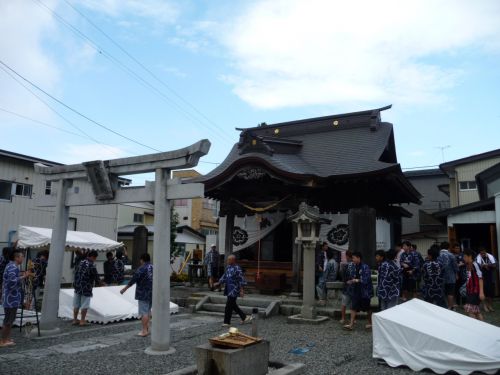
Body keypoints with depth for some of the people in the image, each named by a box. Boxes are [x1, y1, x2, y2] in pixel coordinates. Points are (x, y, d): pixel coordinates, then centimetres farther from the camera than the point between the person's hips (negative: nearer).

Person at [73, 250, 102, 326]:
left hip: (77, 286, 7)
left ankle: (75, 319, 22)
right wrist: (100, 283, 8)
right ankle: (82, 321, 8)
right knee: (84, 305, 3)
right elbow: (96, 277, -10)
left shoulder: (81, 262, 5)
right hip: (86, 288, -7)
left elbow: (76, 273, 12)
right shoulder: (91, 265, -17)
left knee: (76, 304, 14)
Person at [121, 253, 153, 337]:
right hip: (152, 294, 7)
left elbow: (133, 280, -14)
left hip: (143, 294, -7)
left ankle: (144, 331, 0)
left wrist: (125, 289, -4)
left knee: (143, 312, -2)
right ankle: (147, 327, 25)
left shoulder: (141, 269, -15)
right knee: (148, 311, 19)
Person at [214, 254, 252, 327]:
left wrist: (241, 290, -20)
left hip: (234, 290, -9)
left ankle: (227, 322, 8)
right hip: (229, 290, 9)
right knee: (233, 305, 16)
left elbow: (241, 280, -18)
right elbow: (224, 277, 20)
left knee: (229, 306, -4)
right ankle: (244, 317, 29)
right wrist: (218, 283, 18)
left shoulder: (237, 269, -17)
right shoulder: (228, 267, 8)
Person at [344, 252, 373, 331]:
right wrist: (352, 281, 1)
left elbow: (367, 279, -23)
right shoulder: (356, 267, 6)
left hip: (365, 291, -7)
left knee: (367, 308, 11)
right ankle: (351, 324, 0)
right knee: (354, 307, 0)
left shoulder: (365, 267, -18)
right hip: (357, 290, 7)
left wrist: (358, 280, -24)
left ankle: (370, 323, 31)